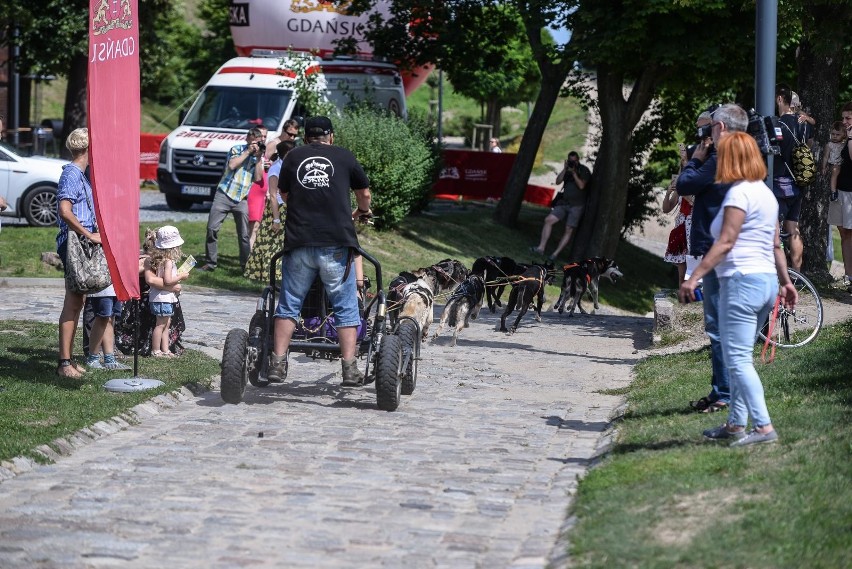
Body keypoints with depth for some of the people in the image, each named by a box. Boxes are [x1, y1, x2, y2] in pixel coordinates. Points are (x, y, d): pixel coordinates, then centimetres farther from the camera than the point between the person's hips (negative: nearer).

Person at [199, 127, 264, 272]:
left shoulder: (259, 157, 14)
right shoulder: (237, 149, 7)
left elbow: (258, 178, 1)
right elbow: (232, 165, -13)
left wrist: (258, 158, -4)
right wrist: (248, 152, -8)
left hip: (242, 200, 2)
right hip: (224, 194, -2)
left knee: (244, 235, -3)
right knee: (212, 228, -5)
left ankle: (246, 264, 4)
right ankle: (211, 262, 3)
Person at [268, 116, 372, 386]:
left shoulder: (292, 157, 11)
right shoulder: (344, 157, 10)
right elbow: (364, 194, 21)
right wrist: (363, 211, 43)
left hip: (298, 242, 1)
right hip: (337, 243, -1)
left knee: (288, 305, 11)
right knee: (345, 308, 5)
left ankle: (278, 363, 6)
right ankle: (350, 368, 1)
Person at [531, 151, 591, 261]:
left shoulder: (584, 170, -2)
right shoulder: (567, 170, 13)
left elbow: (581, 185, -14)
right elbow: (558, 181, 1)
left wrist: (574, 172, -17)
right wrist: (565, 169, -8)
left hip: (577, 205, -5)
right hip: (564, 203, 5)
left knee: (569, 230, -8)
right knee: (548, 220, -11)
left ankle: (555, 253, -7)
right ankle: (541, 248, -11)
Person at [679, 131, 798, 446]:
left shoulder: (739, 192, -12)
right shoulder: (766, 193, 16)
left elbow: (725, 242, -19)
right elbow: (776, 245, 19)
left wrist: (695, 276, -22)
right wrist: (785, 281, 25)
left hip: (742, 279, -10)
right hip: (768, 279, 10)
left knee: (737, 358, -9)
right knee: (740, 357, 17)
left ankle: (763, 427, -15)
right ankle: (736, 424, 22)